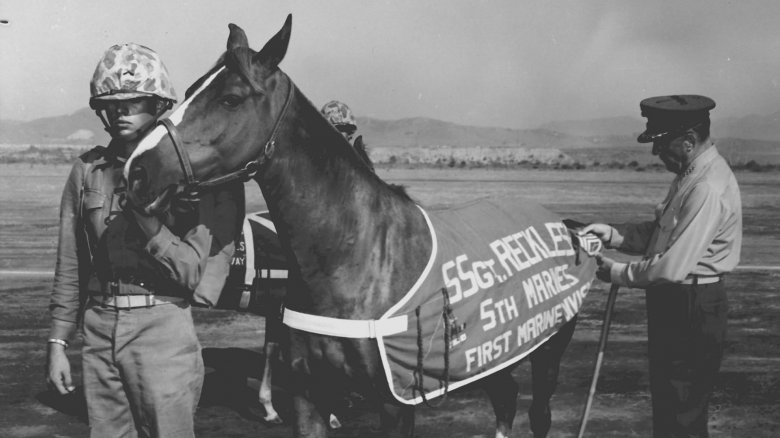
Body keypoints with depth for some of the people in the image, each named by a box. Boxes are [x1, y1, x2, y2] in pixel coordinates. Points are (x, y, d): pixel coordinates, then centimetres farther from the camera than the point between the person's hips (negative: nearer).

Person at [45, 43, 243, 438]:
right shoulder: (87, 171, 7)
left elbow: (193, 272, -9)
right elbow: (69, 266, 11)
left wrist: (148, 223, -23)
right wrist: (57, 342, 8)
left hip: (163, 325, -4)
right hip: (99, 326, 4)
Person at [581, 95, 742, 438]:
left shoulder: (708, 190, -24)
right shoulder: (691, 175, 8)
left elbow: (672, 267, -26)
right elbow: (660, 233, 15)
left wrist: (618, 273, -12)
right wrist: (613, 235, 0)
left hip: (691, 311, -10)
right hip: (674, 305, 10)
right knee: (666, 403, 21)